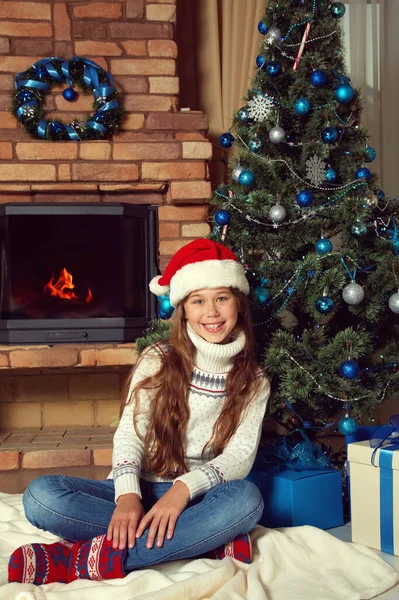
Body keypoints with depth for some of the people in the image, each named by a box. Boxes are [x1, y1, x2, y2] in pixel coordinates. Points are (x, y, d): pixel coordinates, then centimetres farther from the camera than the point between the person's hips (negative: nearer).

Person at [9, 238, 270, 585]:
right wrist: (127, 496, -26)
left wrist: (185, 487, -27)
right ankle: (210, 540, -27)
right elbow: (129, 435, -7)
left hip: (195, 500, 0)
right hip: (141, 492, 1)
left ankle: (83, 560, -33)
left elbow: (240, 456, -8)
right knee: (41, 495, -26)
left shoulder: (254, 381, 1)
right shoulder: (157, 361, 1)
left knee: (246, 498, -36)